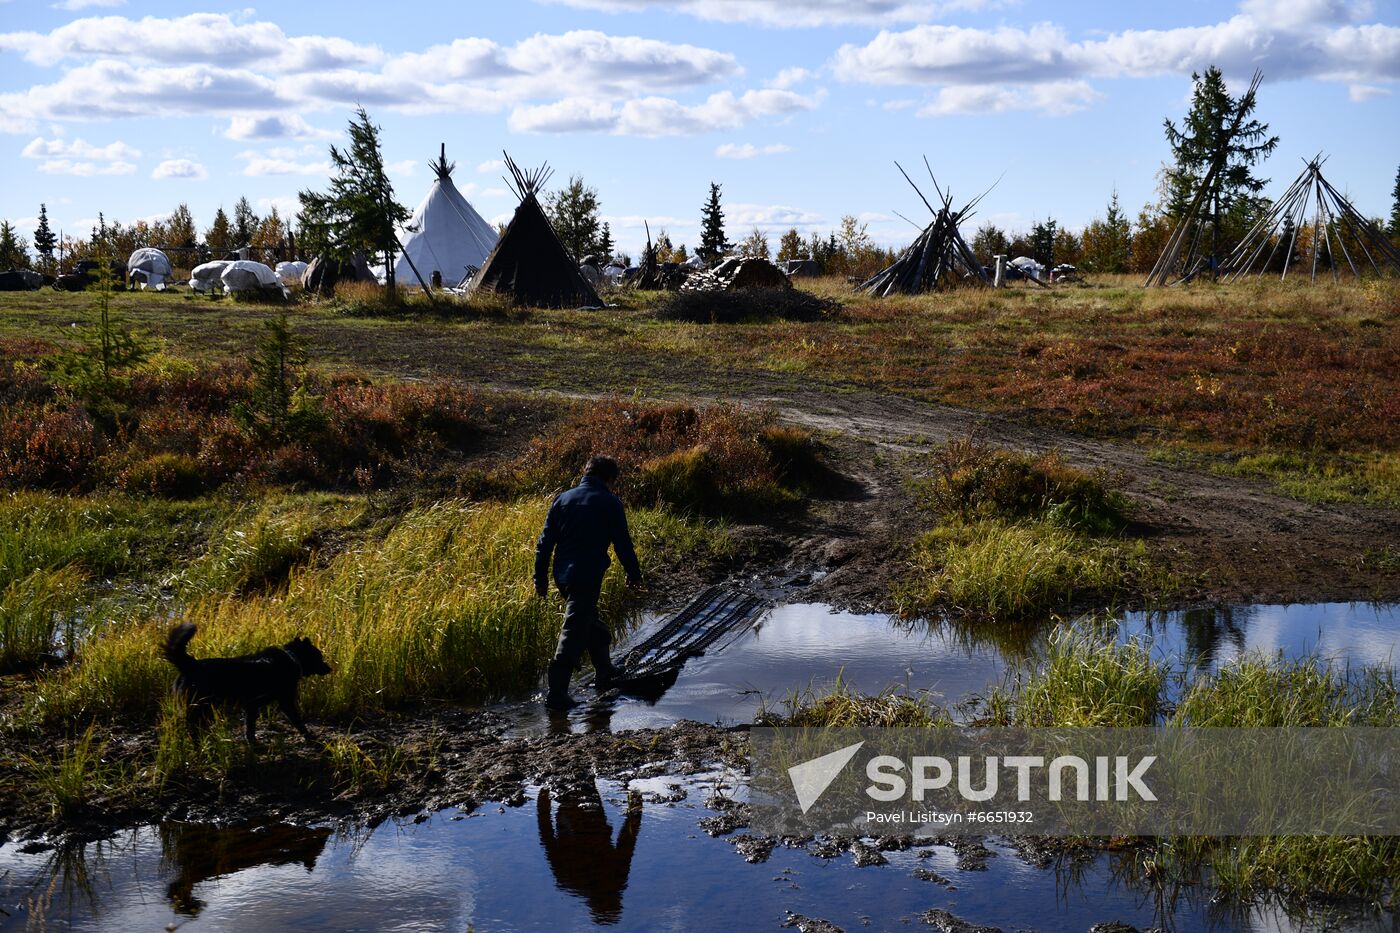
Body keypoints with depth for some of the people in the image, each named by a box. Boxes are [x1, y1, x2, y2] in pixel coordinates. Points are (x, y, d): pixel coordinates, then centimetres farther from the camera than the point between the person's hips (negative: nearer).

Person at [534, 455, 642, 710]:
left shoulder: (563, 499, 9)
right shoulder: (610, 503, -5)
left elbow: (545, 542, 8)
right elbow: (623, 544, -4)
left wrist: (541, 578, 13)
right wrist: (634, 574, 10)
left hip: (562, 575, 6)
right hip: (587, 577, -6)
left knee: (590, 621, 25)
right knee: (574, 632, -4)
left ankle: (605, 672, 41)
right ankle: (556, 694, -5)